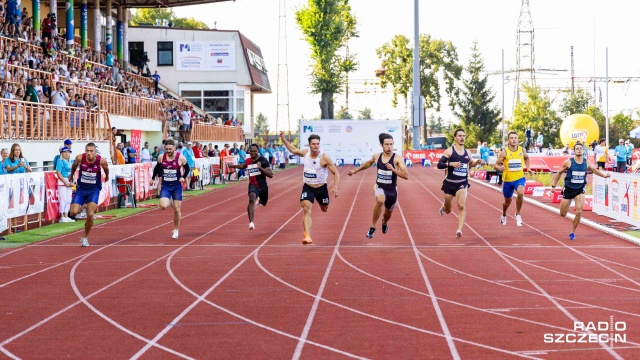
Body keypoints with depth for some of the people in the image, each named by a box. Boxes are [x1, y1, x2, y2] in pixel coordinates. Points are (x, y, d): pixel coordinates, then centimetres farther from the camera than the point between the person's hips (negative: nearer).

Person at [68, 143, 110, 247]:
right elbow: (74, 166, 8)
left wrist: (107, 176, 25)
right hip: (81, 188, 1)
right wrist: (71, 175, 24)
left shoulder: (101, 161, -19)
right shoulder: (80, 158, -17)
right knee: (73, 213, -14)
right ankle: (80, 207, 25)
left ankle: (85, 237, 11)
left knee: (90, 215, -13)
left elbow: (106, 169, 6)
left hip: (94, 189, -1)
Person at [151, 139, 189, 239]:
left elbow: (187, 169, 4)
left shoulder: (181, 158, -11)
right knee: (163, 206, -19)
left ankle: (176, 230, 23)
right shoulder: (161, 157, -5)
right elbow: (157, 168, 14)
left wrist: (183, 177, -12)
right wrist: (153, 178, 8)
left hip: (177, 186, -1)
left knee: (177, 209, 3)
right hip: (165, 186, 1)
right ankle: (169, 201, 19)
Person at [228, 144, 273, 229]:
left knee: (264, 203, 23)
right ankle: (251, 222, -39)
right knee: (251, 199, -30)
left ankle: (259, 199, 66)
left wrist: (261, 168, -30)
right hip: (253, 185, 1)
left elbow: (271, 174, -21)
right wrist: (233, 166, 23)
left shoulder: (263, 161, -14)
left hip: (262, 185, 0)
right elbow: (243, 166, 25)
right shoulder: (248, 161, -1)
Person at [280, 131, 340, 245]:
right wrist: (283, 139, 12)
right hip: (307, 187, 1)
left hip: (321, 188, -1)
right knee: (306, 210, -18)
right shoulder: (305, 153, -6)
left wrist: (335, 187, -25)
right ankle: (307, 236, -25)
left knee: (324, 210, 22)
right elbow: (293, 150, 16)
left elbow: (336, 173, -13)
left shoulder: (324, 158, -18)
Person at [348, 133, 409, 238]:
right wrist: (356, 170, 27)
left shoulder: (397, 159, -17)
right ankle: (372, 227, -22)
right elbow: (368, 163, 20)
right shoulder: (376, 157, -5)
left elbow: (406, 176, -25)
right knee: (380, 200, -36)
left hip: (392, 189, 0)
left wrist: (393, 169, -37)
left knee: (389, 213, 21)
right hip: (380, 187, 0)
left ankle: (384, 223, 62)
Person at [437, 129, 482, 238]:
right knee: (448, 210, 14)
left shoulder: (467, 152, 5)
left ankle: (459, 230, -22)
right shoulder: (449, 151, -8)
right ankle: (443, 206, 52)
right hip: (449, 183, -2)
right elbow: (439, 165, -14)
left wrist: (476, 162, 2)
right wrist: (451, 164, -29)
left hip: (462, 183, 2)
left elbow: (470, 163, 24)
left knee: (462, 206, -20)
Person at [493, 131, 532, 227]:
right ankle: (504, 215, 49)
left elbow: (526, 158, 22)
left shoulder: (522, 150, -2)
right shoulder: (504, 152, -11)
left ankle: (518, 214, -9)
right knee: (507, 201, 15)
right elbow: (495, 165, -8)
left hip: (519, 178, 0)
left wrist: (528, 167, 8)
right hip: (508, 180, 0)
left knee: (520, 193, -30)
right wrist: (500, 168, -30)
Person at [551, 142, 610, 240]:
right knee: (563, 214, 6)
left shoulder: (586, 162, -2)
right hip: (568, 189, -1)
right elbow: (559, 173, 1)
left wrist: (603, 175, 12)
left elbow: (593, 169, 19)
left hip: (580, 190, 1)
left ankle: (572, 232, 4)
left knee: (579, 212, -16)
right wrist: (553, 185, -1)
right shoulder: (568, 162, -11)